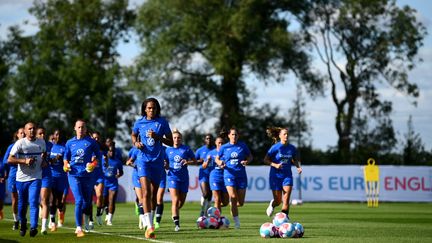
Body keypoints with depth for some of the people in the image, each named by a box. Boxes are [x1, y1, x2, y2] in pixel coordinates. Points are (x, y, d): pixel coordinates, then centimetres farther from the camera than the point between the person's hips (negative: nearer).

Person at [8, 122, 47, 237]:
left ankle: (33, 227, -23)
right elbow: (9, 160, -12)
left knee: (34, 203, -16)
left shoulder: (42, 142, 6)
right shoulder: (20, 143, -7)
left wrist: (44, 161, 8)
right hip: (22, 178, -1)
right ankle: (23, 225, 33)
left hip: (36, 178, 1)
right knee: (22, 204, 10)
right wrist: (24, 161, -24)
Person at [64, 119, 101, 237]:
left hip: (87, 175, 1)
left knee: (87, 201, 8)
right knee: (79, 200, -14)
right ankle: (79, 228, -13)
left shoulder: (91, 142, 5)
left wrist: (93, 164, -9)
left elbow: (97, 156, 10)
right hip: (74, 175, -1)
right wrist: (66, 165, -1)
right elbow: (66, 158, 19)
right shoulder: (70, 143, 10)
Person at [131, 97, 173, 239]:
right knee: (146, 192, -17)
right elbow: (133, 135, 23)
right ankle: (149, 226, -25)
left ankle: (149, 221, 25)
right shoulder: (139, 123, 3)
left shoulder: (162, 122, 1)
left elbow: (171, 142, 2)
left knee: (153, 194, 8)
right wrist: (136, 143, 2)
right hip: (143, 159, -1)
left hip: (158, 161, 1)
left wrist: (158, 137, -14)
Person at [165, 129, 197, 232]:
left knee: (181, 202, 9)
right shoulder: (168, 150, 5)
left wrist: (187, 162, -14)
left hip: (184, 178, 1)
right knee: (175, 200, -16)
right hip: (173, 177, -1)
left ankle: (175, 213, 40)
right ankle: (176, 223, -17)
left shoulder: (186, 149, 1)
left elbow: (195, 161, 5)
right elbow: (166, 164, 13)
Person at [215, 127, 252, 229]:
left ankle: (233, 206, 37)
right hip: (229, 175, -1)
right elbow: (217, 158, 13)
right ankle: (236, 221, -8)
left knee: (240, 202, 0)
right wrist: (220, 163, -9)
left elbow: (250, 156, 13)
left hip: (241, 175, 1)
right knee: (233, 197, -18)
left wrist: (247, 161, -8)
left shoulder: (242, 146, 4)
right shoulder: (224, 147, 4)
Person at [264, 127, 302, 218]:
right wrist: (275, 165, -22)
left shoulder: (292, 148, 2)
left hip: (287, 176, 2)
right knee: (278, 201, 4)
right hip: (275, 176, -2)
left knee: (286, 200, -12)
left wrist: (298, 167, -3)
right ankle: (272, 204, 39)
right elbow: (266, 160, -7)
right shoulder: (275, 147, -10)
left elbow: (295, 160, 17)